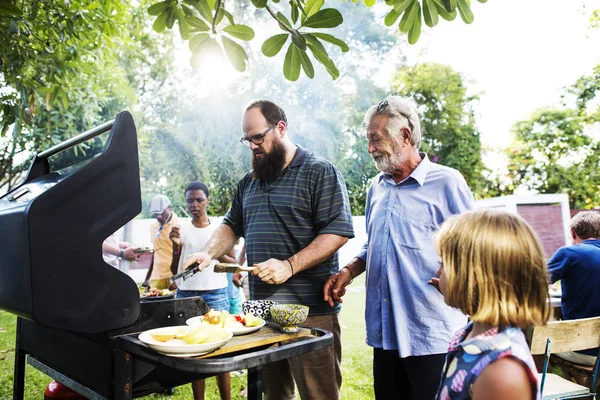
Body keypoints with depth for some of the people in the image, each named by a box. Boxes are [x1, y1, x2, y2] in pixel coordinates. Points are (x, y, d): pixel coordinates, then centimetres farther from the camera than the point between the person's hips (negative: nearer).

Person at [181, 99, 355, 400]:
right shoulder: (249, 181, 15)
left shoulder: (320, 172, -6)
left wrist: (290, 266, -22)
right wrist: (209, 253, 3)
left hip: (309, 310, -6)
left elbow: (337, 231, -13)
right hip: (261, 308, 6)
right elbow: (232, 226, 23)